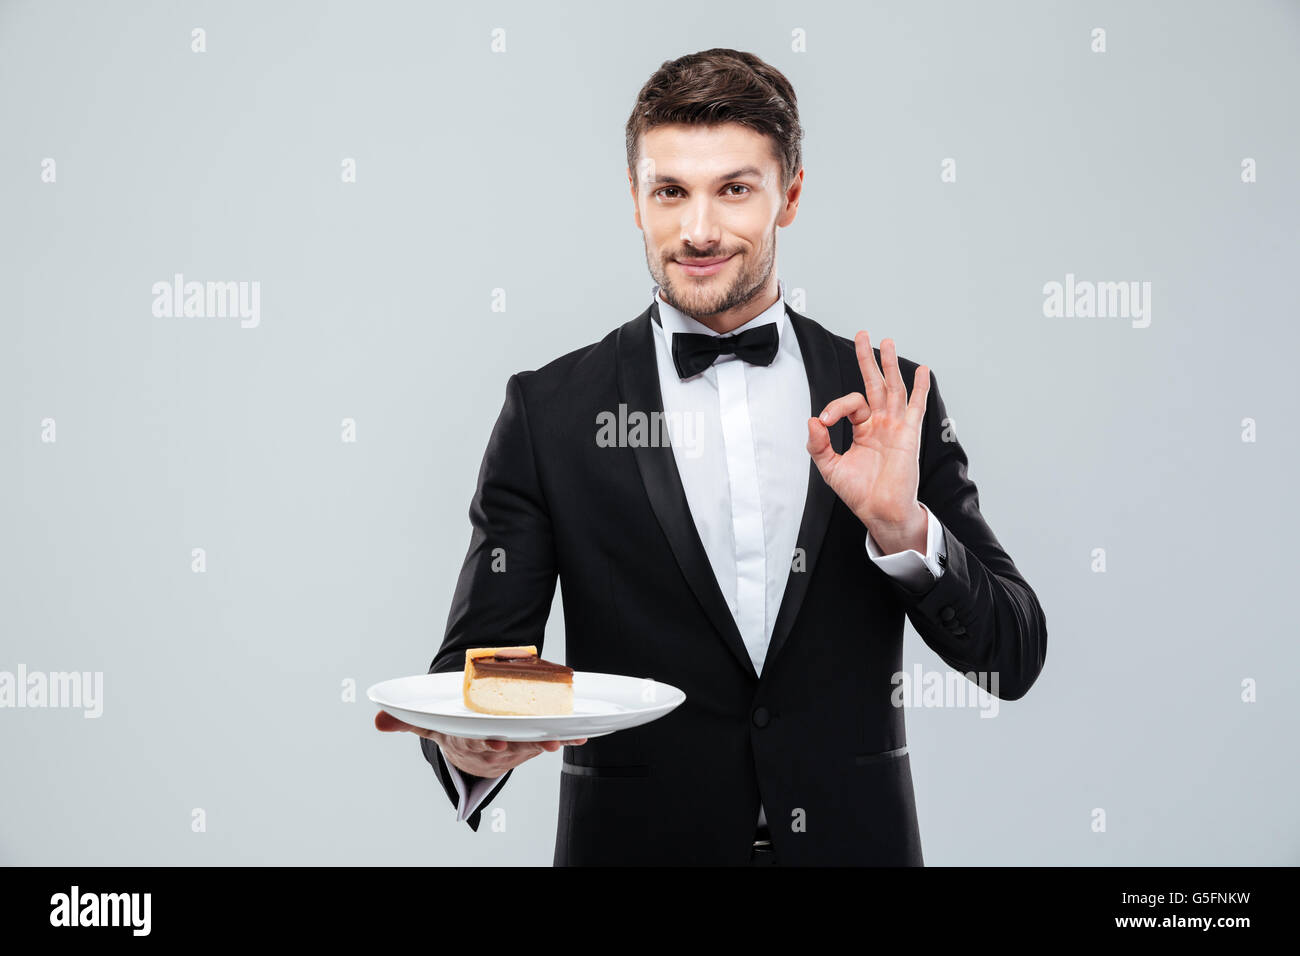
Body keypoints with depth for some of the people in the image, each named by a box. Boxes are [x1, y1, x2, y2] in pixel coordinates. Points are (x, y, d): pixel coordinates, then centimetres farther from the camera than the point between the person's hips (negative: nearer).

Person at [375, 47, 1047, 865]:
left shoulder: (891, 405, -3)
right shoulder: (549, 411, -7)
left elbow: (1014, 659, -4)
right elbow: (481, 654, -9)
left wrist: (904, 530, -22)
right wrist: (466, 740, -31)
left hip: (853, 838, 2)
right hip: (637, 839, -1)